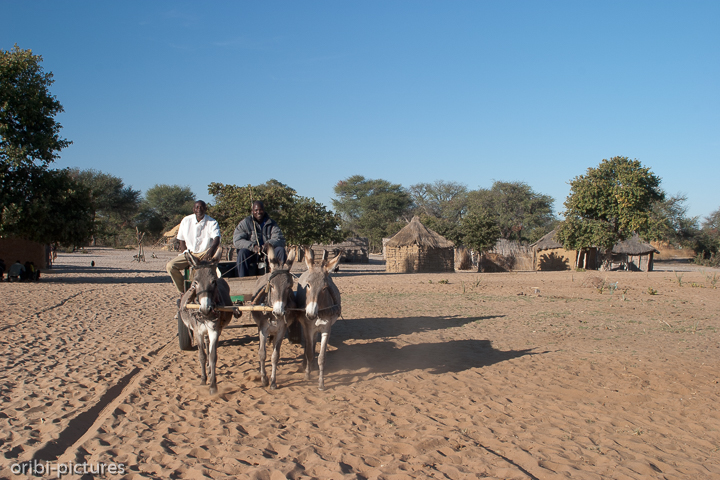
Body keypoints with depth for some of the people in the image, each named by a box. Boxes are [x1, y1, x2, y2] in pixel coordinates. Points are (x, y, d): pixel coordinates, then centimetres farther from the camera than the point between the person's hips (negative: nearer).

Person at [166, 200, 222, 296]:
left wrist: (211, 250, -45)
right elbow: (181, 241, 8)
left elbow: (216, 238, -22)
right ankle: (183, 292, -6)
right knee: (170, 266, -19)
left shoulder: (212, 222, -4)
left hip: (205, 253, -3)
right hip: (189, 253, 3)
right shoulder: (186, 221, 4)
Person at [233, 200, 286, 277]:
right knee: (243, 252, -34)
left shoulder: (271, 224, 9)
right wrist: (252, 246, -25)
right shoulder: (245, 223, 3)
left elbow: (280, 240, -5)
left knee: (280, 250, -25)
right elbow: (236, 240, -8)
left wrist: (270, 243, -29)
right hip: (251, 254, -2)